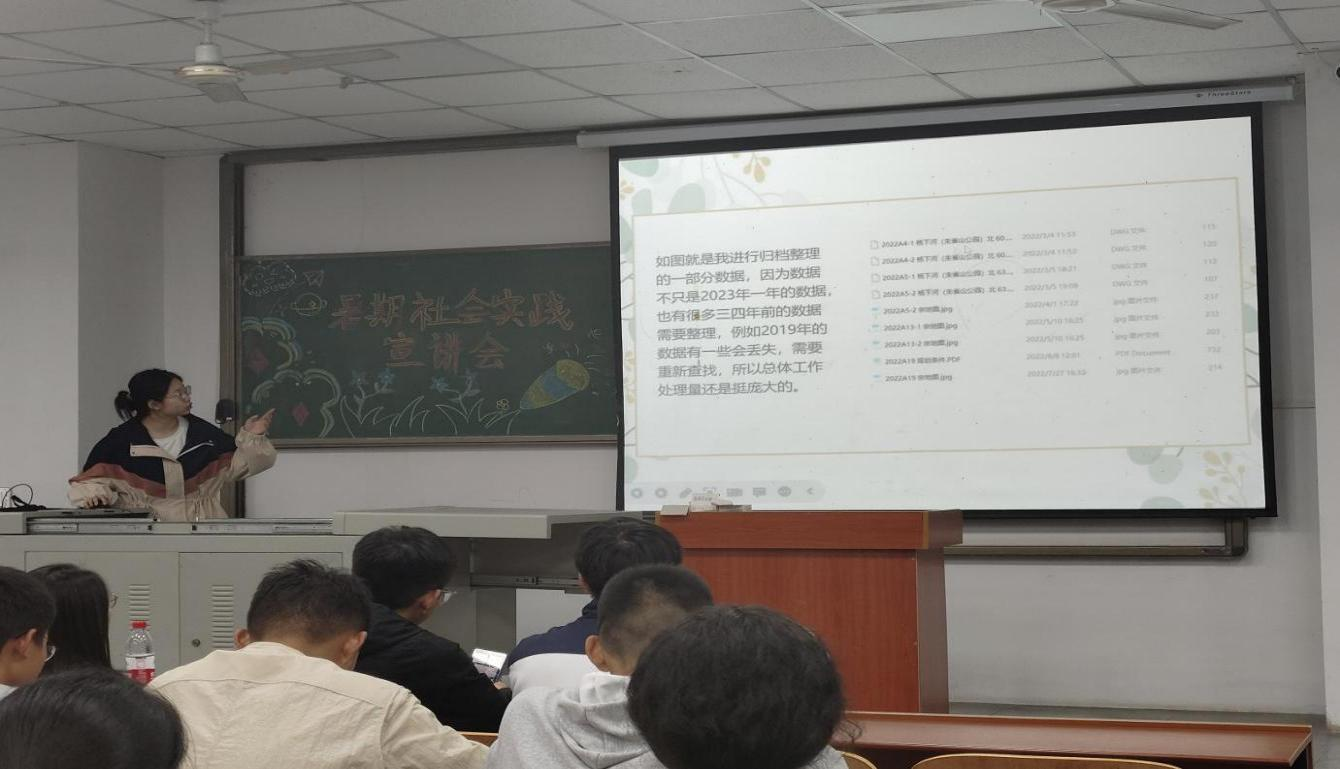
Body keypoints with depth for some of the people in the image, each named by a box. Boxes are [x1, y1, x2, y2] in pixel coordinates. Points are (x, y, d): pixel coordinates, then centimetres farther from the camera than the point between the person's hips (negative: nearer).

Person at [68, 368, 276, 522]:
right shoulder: (123, 440, -1)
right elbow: (93, 479, 2)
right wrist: (93, 494, -19)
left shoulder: (201, 432, 8)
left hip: (201, 522, 3)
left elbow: (237, 463, 14)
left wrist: (252, 438, -2)